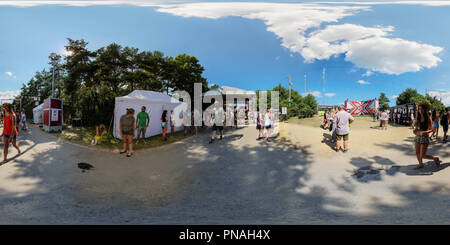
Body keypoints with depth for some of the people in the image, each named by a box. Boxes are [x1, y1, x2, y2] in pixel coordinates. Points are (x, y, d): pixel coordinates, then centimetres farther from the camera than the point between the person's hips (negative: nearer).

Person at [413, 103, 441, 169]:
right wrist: (415, 131, 0)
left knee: (422, 155, -1)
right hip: (417, 137, 5)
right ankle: (420, 164, 28)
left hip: (424, 137, -5)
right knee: (417, 153, 8)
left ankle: (435, 159, 24)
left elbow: (431, 129, -8)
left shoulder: (428, 118, -8)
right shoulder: (418, 118, 7)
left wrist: (423, 132, -23)